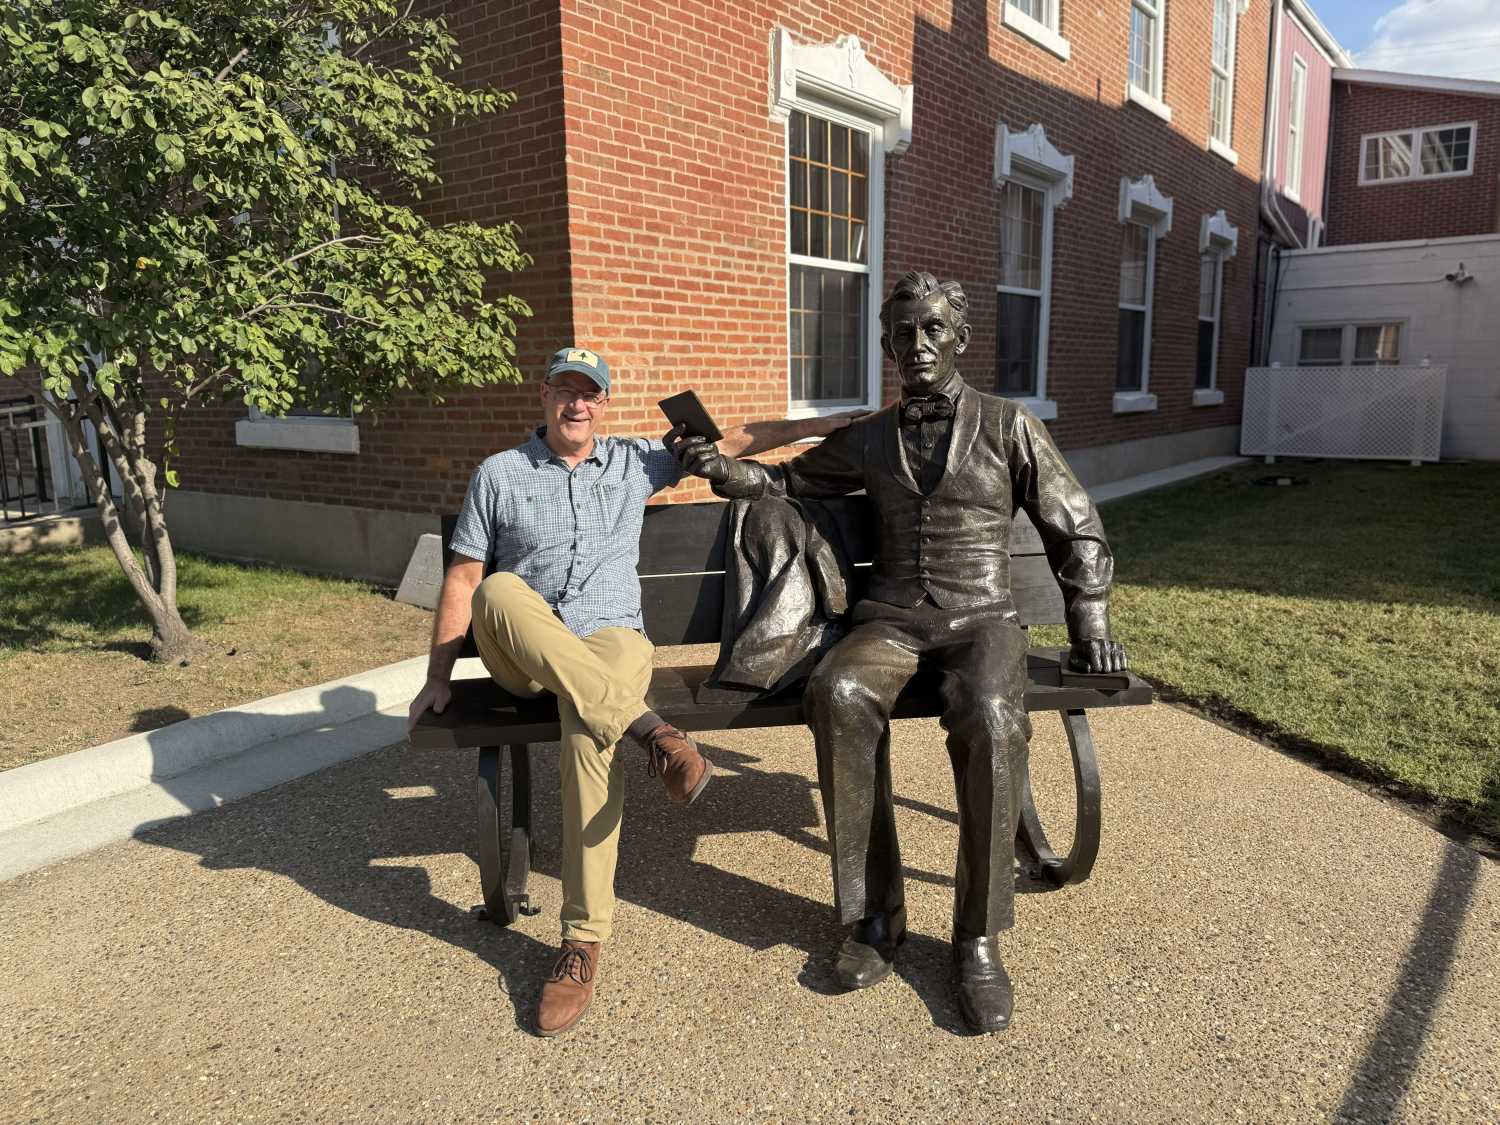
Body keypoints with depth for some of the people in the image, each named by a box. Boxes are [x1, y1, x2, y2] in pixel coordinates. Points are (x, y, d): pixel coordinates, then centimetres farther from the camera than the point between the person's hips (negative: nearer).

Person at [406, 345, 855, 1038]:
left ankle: (584, 940, -25)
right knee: (500, 591, -35)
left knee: (587, 730, -34)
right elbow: (462, 580, 7)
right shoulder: (499, 474, 9)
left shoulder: (634, 462, 14)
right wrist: (438, 676, 1)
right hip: (520, 657, 1)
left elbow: (727, 443, 15)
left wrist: (814, 427, 10)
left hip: (610, 640, 0)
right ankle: (646, 728, -39)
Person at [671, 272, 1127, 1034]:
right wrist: (719, 468, 5)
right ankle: (874, 915, -20)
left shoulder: (1008, 426, 7)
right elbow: (787, 480, 23)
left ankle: (979, 938, -19)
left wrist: (1089, 627, 5)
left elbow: (1076, 530, 12)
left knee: (990, 719, -36)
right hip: (890, 619, 2)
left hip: (981, 619, -2)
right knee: (838, 694, -33)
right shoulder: (869, 439, 14)